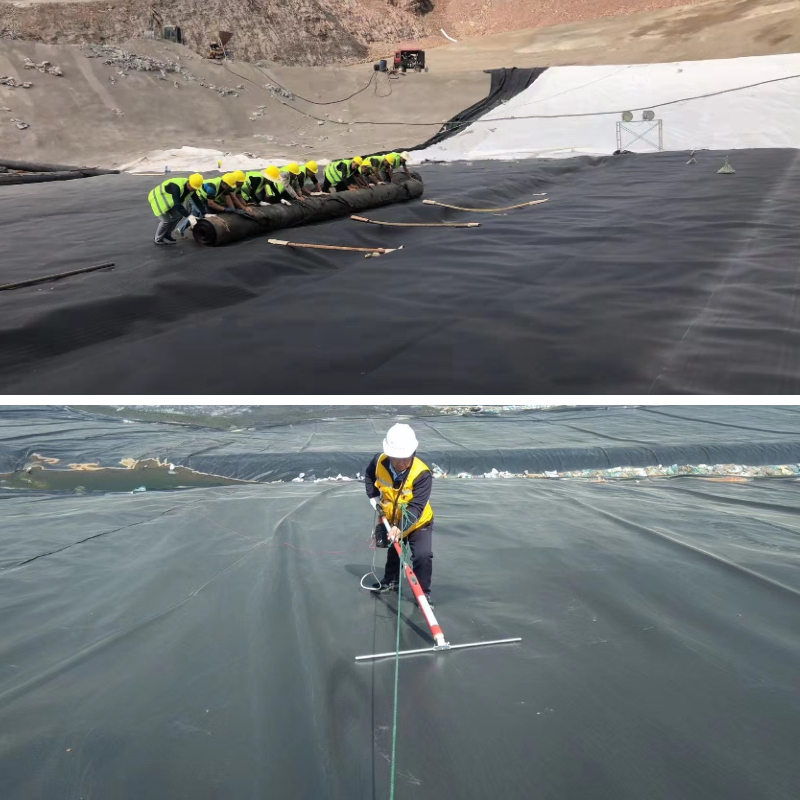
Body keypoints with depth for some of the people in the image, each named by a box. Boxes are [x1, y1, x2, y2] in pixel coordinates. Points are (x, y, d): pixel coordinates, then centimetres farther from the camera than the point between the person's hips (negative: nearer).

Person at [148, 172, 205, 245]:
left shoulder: (192, 187, -13)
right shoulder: (176, 186, -39)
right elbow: (177, 204, -45)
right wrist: (189, 216, -50)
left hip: (168, 199, 8)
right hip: (158, 198, -8)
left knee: (178, 216, 4)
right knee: (166, 220, -14)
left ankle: (167, 235, 22)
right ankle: (158, 239, 9)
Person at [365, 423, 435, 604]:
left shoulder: (422, 474, -37)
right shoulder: (379, 462, -24)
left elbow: (416, 507, -42)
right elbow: (369, 475, 2)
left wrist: (401, 527, -53)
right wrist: (374, 497, -8)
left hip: (418, 522, -4)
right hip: (391, 519, 4)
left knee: (423, 556, -19)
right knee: (393, 552, 25)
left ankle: (423, 592, 4)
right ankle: (390, 581, 51)